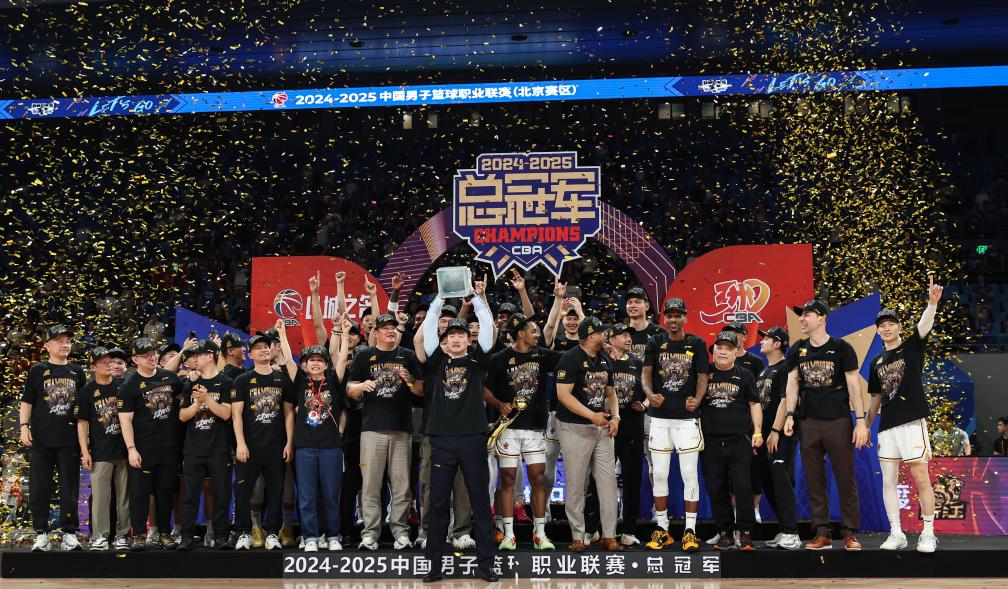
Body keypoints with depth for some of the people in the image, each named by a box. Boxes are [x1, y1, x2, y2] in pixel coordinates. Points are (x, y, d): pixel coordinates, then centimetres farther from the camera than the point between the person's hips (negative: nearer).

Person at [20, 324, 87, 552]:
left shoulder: (77, 372, 11)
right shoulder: (37, 371, 5)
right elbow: (27, 402, 5)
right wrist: (24, 427, -7)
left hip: (70, 439, 1)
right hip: (41, 439, -1)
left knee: (70, 489, 3)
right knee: (39, 488, 2)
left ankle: (69, 534, 9)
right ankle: (41, 535, 10)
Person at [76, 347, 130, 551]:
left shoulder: (123, 385, 6)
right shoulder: (88, 390, 1)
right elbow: (82, 423, 1)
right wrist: (85, 452, -5)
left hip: (124, 450, 2)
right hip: (100, 453, -2)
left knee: (124, 495, 5)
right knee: (100, 496, -3)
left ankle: (123, 535, 13)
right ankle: (99, 536, 6)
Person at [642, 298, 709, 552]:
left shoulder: (696, 344, 2)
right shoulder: (655, 343, 5)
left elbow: (702, 377, -1)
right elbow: (646, 373, -3)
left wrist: (697, 400, -21)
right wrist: (650, 394, -25)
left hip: (687, 417, -2)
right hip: (659, 417, 2)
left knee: (689, 474, -1)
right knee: (659, 474, 6)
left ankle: (690, 531, 7)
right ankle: (662, 530, 16)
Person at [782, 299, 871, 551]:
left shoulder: (841, 348, -1)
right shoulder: (797, 350, 9)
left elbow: (854, 385, -3)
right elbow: (792, 383, 10)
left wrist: (861, 421, -8)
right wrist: (790, 414, -1)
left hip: (838, 421, -4)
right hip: (808, 422, 4)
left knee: (846, 479, 0)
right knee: (814, 480, 6)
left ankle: (850, 533, 8)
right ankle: (822, 533, 12)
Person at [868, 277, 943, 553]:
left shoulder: (912, 346, 4)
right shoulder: (876, 362, 16)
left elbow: (925, 325, -17)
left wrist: (932, 303, -35)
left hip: (912, 422, -5)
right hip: (886, 425, 5)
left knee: (920, 477, -5)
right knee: (888, 480, 5)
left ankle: (928, 534, 3)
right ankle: (896, 534, 12)